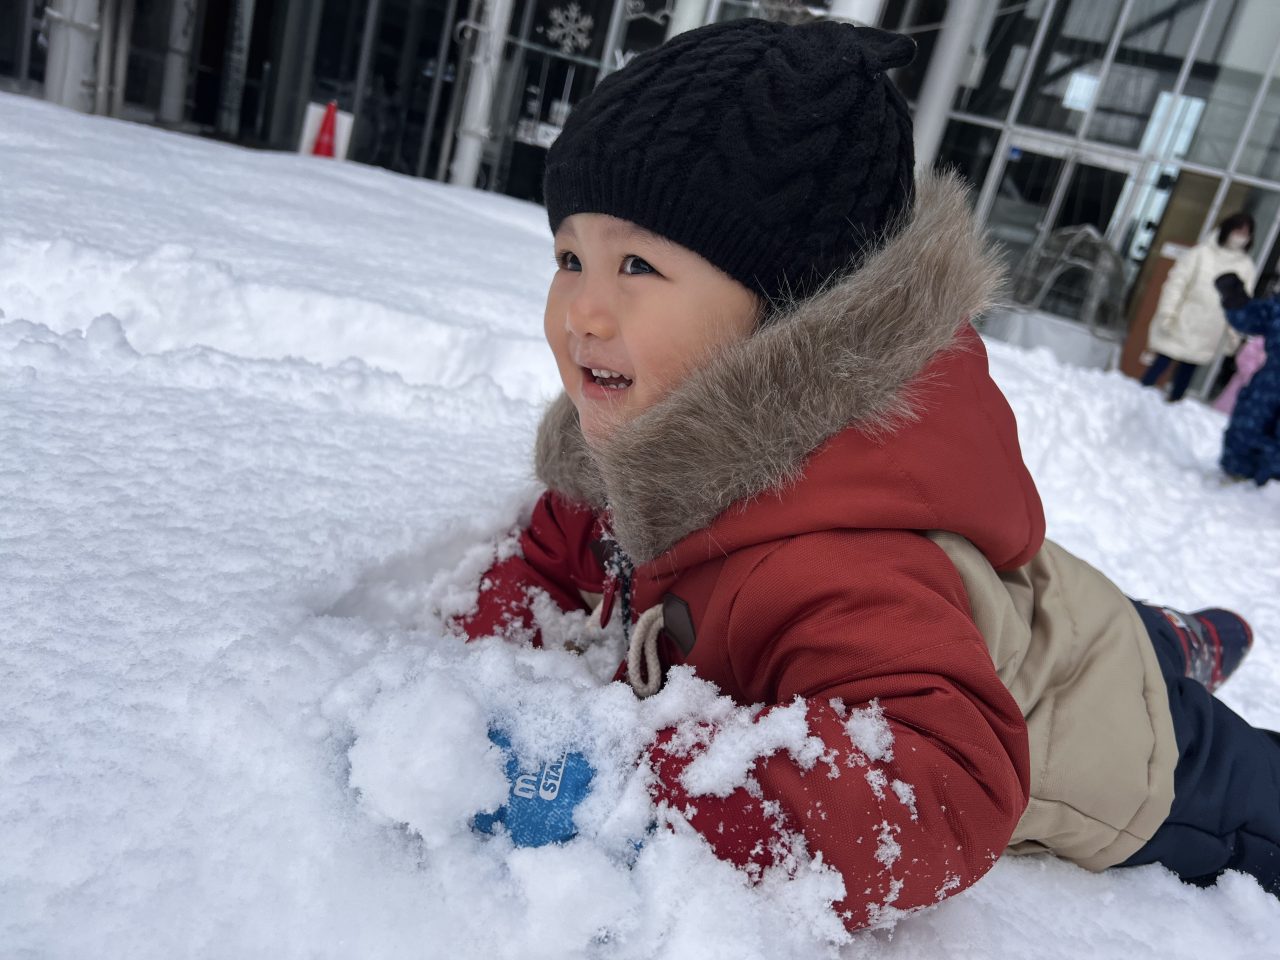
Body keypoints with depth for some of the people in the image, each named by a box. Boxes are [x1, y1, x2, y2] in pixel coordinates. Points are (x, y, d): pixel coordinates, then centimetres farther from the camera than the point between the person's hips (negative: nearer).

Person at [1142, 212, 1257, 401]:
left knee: (1187, 372, 7)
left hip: (1207, 334, 3)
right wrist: (1168, 314, -14)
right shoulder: (1202, 253, -3)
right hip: (1182, 323, -3)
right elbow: (1177, 281, -6)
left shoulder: (1246, 267, 5)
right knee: (1161, 363, -4)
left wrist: (1234, 334, 4)